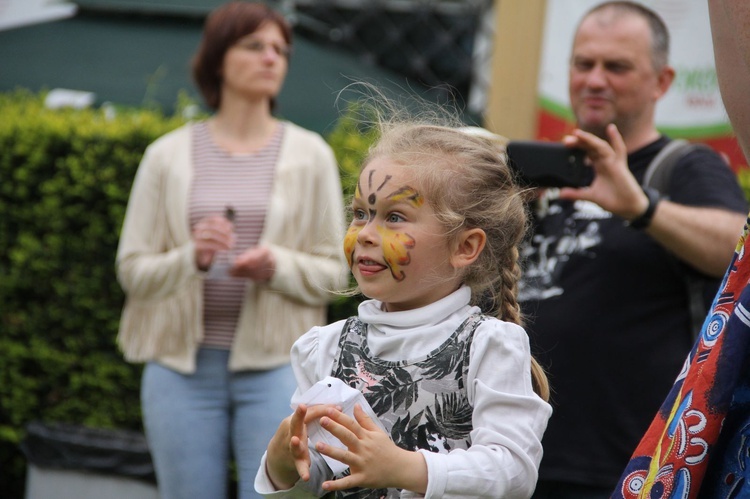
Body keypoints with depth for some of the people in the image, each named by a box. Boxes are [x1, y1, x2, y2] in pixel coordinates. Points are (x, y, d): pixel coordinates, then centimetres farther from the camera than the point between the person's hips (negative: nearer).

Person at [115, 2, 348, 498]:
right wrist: (191, 258, -16)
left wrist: (277, 267, -16)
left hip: (274, 366, -1)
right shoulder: (168, 155, 5)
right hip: (183, 365, 1)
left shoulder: (310, 155, 5)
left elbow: (333, 272, 4)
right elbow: (132, 268, 3)